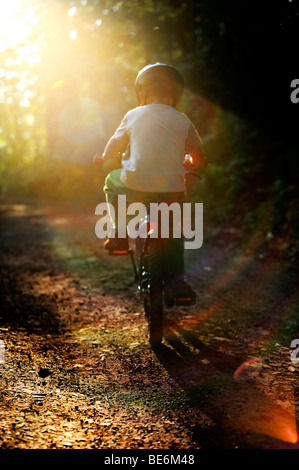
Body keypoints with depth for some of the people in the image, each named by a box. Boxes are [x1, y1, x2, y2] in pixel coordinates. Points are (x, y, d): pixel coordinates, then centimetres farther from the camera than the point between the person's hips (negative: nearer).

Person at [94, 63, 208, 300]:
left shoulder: (133, 115, 8)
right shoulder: (183, 120, 8)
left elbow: (115, 146, 19)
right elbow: (200, 160, 10)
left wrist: (104, 159, 41)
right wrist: (186, 164, 33)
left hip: (136, 187, -1)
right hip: (171, 191, 1)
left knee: (113, 181, 31)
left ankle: (118, 234, 25)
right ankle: (178, 277, 15)